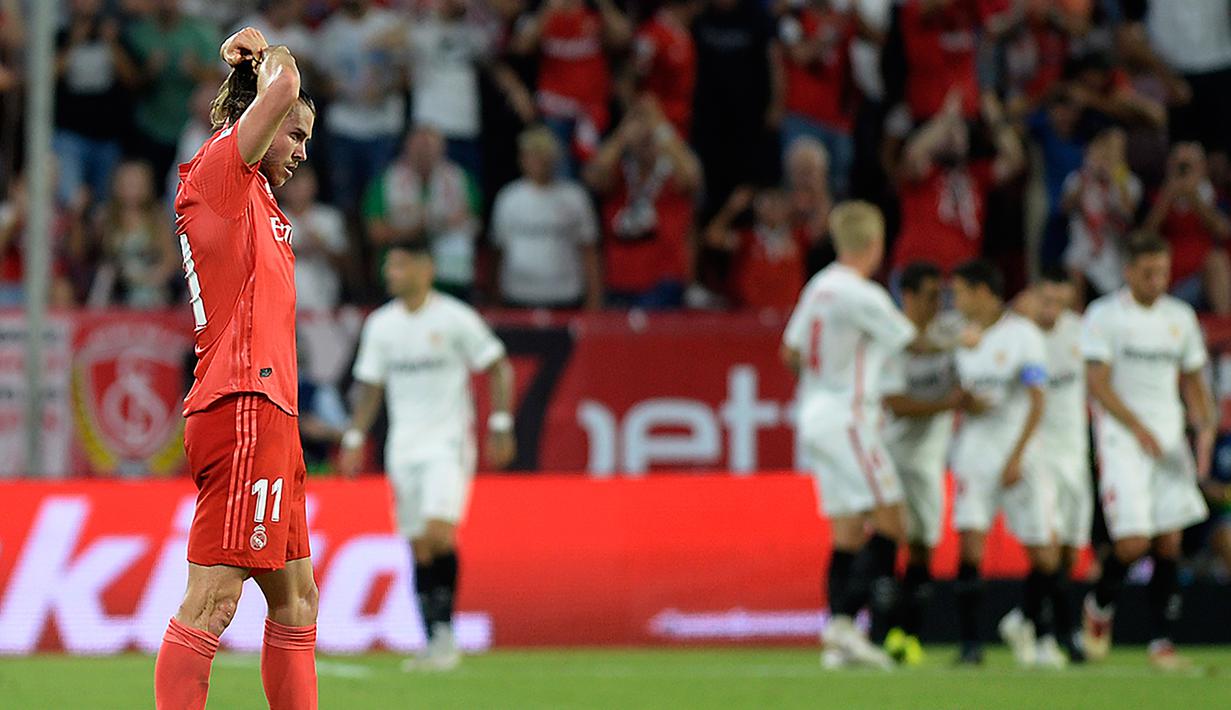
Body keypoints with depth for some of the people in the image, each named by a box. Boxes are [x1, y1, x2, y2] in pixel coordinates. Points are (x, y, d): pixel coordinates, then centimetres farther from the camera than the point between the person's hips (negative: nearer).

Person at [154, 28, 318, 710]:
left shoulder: (251, 195, 22)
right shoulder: (218, 170, -4)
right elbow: (285, 87, -18)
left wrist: (255, 57, 26)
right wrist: (270, 61, 3)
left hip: (265, 415, 10)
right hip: (245, 412, -10)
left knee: (296, 601, 12)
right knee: (211, 601, -13)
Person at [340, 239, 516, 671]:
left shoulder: (454, 318, -6)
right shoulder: (381, 324, 8)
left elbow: (497, 368, -1)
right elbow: (370, 385, 15)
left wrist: (500, 425, -8)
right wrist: (355, 439, 7)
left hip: (448, 444, -5)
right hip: (403, 449, 5)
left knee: (439, 534, -20)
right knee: (420, 549, 3)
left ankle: (446, 630, -11)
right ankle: (434, 644, 8)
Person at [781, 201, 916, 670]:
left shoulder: (819, 286, 8)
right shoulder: (863, 296, -16)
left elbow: (791, 352, 15)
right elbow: (912, 342, -7)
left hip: (815, 415, 8)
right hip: (847, 416, -8)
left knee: (847, 529, 8)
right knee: (888, 521, -7)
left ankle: (837, 640, 2)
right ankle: (846, 622, -15)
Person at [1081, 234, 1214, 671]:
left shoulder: (1181, 318, 12)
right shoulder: (1105, 315, -5)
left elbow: (1193, 383, 19)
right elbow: (1098, 383, -11)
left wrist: (1205, 429, 3)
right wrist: (1138, 428, -22)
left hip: (1169, 440, 5)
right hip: (1121, 438, -5)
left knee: (1169, 544, 0)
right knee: (1133, 541, -13)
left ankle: (1163, 641, 5)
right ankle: (1099, 608, 15)